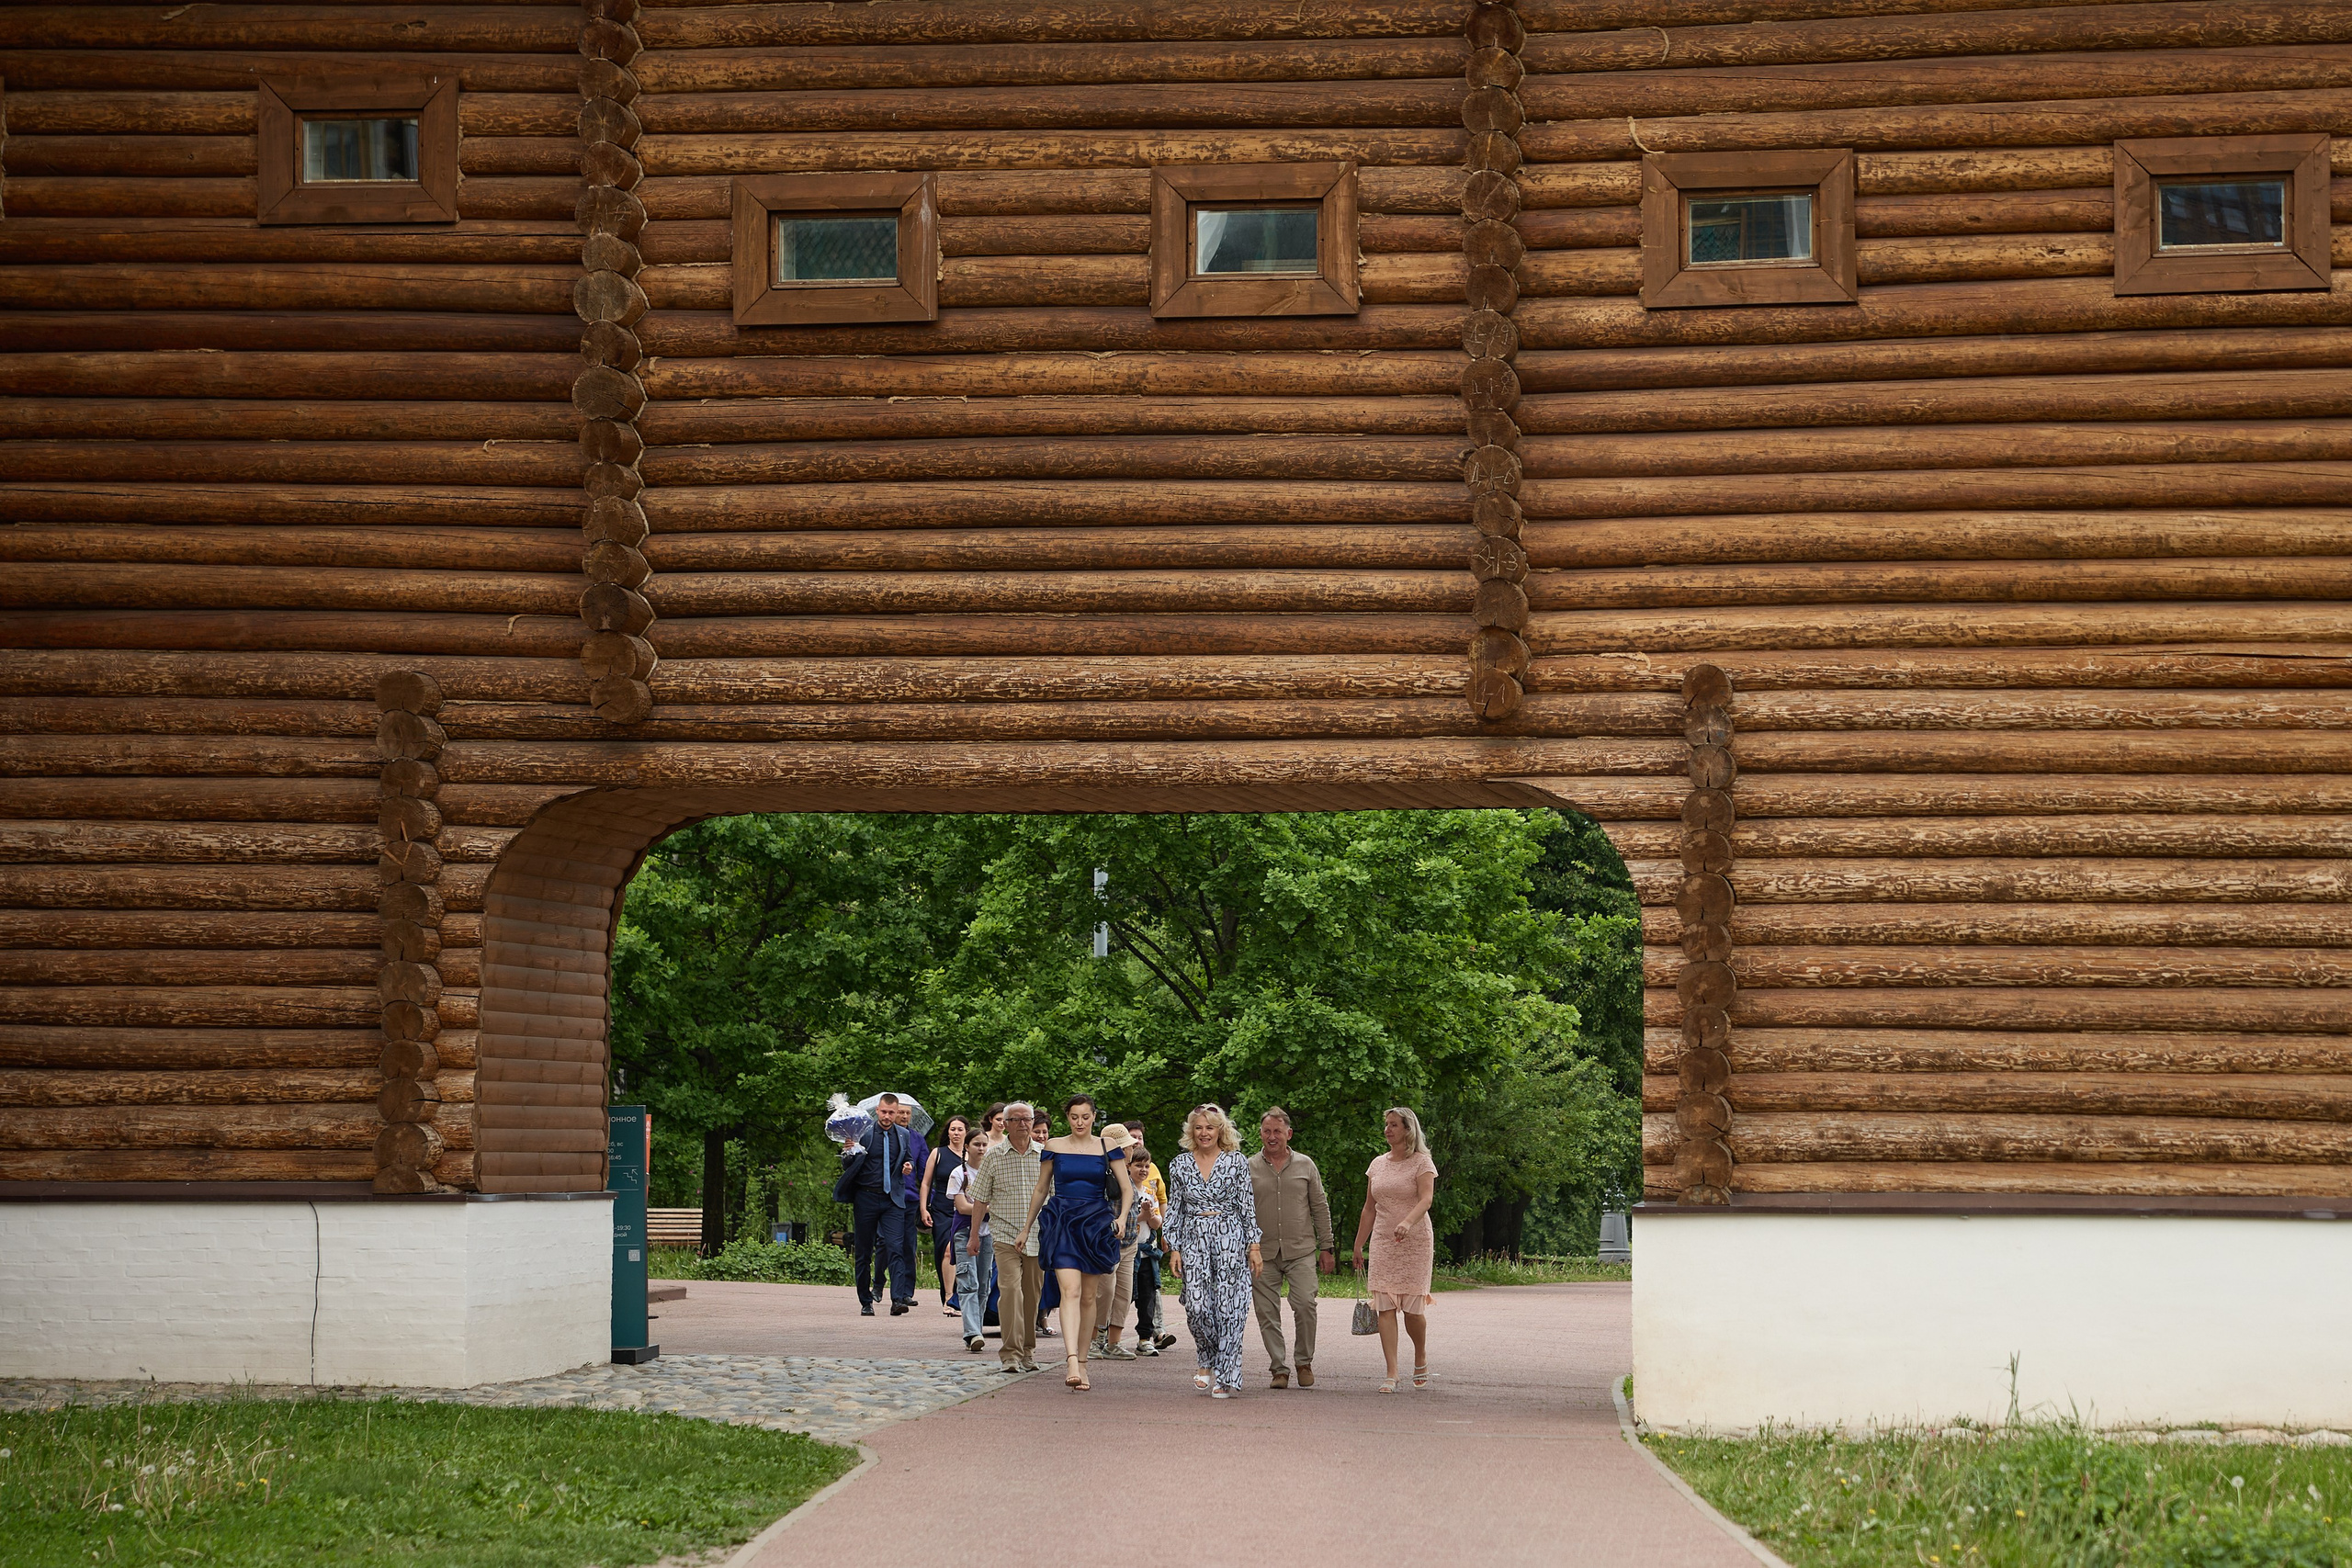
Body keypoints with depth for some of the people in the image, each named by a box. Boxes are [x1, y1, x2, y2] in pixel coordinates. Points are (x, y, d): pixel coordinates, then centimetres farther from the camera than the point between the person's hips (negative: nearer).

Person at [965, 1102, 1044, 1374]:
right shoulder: (994, 1156, 3)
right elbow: (980, 1199, 7)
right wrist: (974, 1234, 6)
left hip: (1037, 1237, 3)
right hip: (1005, 1236, -2)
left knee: (1032, 1294, 8)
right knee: (1010, 1289, -17)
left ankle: (1027, 1351, 21)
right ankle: (1009, 1354, -18)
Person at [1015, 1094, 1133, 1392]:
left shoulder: (1107, 1147, 4)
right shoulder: (1054, 1147, 6)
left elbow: (1127, 1189, 4)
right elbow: (1042, 1189, 16)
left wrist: (1122, 1217, -14)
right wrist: (1027, 1227, 18)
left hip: (1096, 1223, 1)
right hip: (1062, 1222, -1)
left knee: (1088, 1297, 7)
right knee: (1070, 1291, -17)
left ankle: (1081, 1363, 18)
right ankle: (1072, 1365, -28)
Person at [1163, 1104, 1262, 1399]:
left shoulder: (1236, 1161, 2)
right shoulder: (1180, 1164, 8)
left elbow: (1247, 1205, 3)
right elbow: (1174, 1209, 10)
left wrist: (1253, 1246, -1)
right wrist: (1174, 1248, 4)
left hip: (1230, 1237, -2)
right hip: (1193, 1239, 2)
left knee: (1228, 1306, -7)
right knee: (1197, 1306, -8)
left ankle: (1225, 1377, -1)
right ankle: (1207, 1361, 18)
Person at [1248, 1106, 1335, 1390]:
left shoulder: (1305, 1165, 8)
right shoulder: (1248, 1168, 6)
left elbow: (1320, 1207, 12)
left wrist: (1326, 1248, 8)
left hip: (1301, 1251, -1)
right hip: (1263, 1254, 1)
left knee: (1305, 1304, -15)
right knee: (1267, 1313, -2)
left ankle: (1304, 1362, 3)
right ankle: (1280, 1368, 8)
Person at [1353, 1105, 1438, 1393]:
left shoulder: (1422, 1163, -3)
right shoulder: (1378, 1164, 12)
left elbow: (1426, 1198, -19)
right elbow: (1369, 1208, 17)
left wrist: (1408, 1222, -37)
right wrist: (1358, 1245, 15)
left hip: (1415, 1242, -4)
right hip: (1383, 1243, 4)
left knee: (1413, 1308, -3)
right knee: (1385, 1307, -6)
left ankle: (1421, 1359, 25)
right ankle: (1392, 1375, -9)